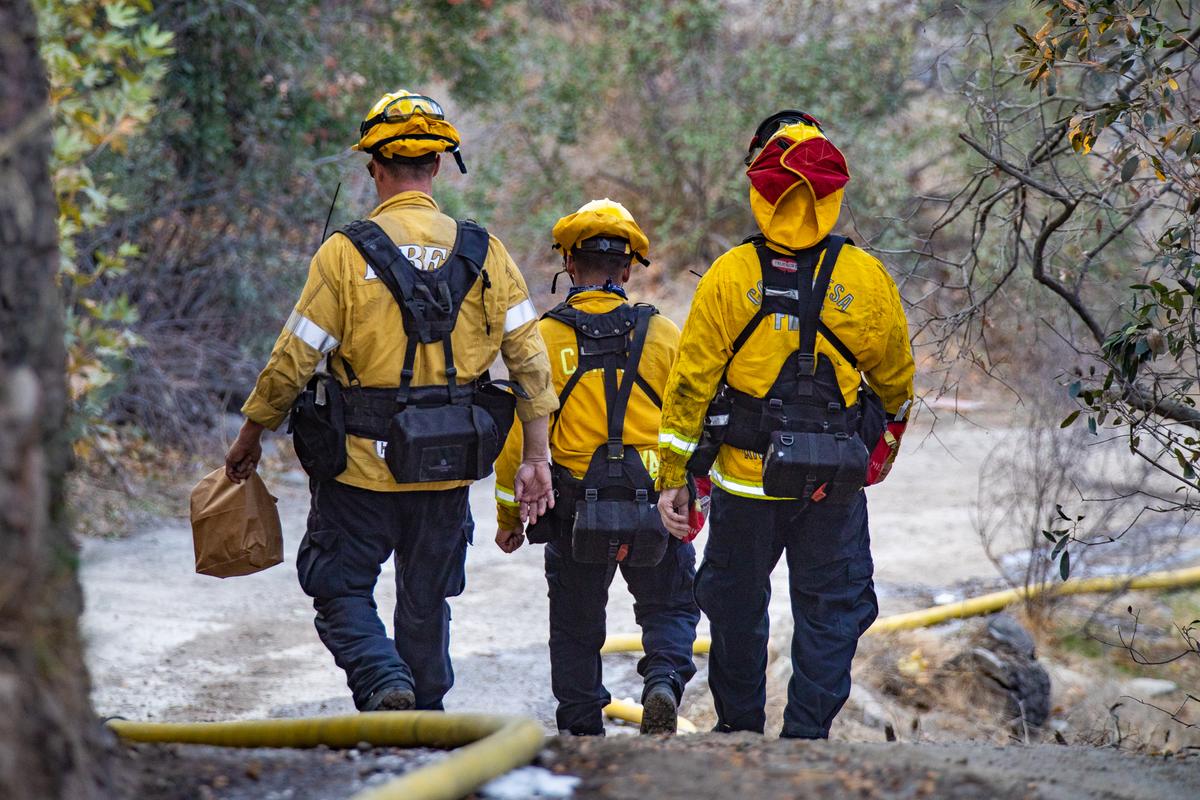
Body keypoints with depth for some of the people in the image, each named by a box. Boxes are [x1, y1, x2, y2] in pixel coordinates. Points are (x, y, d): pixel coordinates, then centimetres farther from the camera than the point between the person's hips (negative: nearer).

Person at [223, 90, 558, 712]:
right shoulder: (482, 252, 0)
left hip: (362, 462, -3)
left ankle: (383, 682, -15)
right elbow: (529, 357, -1)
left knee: (341, 591, 9)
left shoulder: (347, 252, -10)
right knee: (426, 602, 16)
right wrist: (536, 457, 5)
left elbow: (295, 357, -6)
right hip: (449, 469, 3)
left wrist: (251, 436, 7)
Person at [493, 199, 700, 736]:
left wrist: (509, 515, 5)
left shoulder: (545, 338, -6)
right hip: (656, 505, 1)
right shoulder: (661, 335, -2)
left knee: (576, 624, 16)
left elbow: (521, 433, -5)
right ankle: (664, 680, -10)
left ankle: (582, 729, 18)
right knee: (670, 607, 17)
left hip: (575, 507, -1)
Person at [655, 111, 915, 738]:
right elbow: (895, 384, 8)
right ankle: (806, 733, 4)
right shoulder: (866, 280, -5)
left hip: (746, 476, 0)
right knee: (831, 610, 9)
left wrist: (672, 479, 0)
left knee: (737, 604, 17)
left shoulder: (728, 277, -8)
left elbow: (690, 384, -6)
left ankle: (739, 723, 27)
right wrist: (884, 448, 28)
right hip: (837, 482, 0)